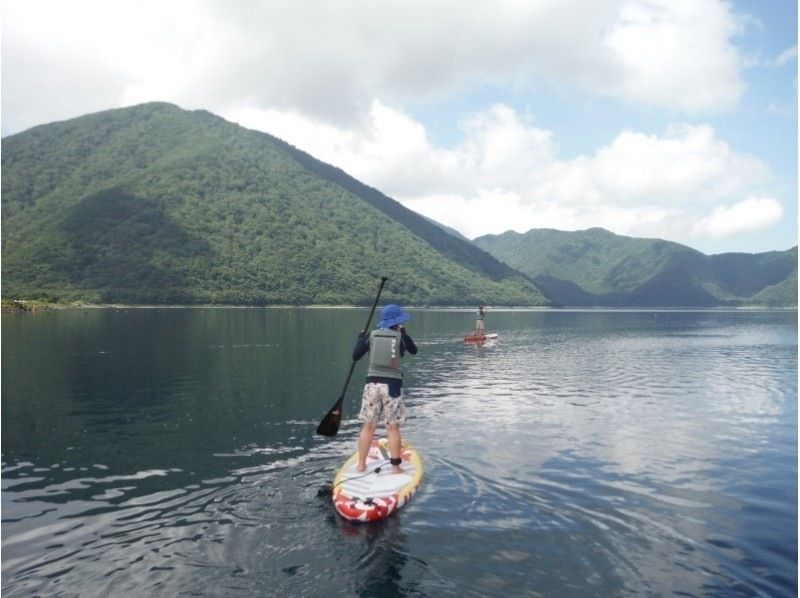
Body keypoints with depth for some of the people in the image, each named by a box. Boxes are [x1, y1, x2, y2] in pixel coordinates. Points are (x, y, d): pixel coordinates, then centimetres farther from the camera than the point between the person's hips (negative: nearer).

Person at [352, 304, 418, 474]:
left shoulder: (371, 335, 1)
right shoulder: (401, 337, -1)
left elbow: (356, 356, 3)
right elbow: (414, 351, 18)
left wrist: (361, 339, 18)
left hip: (372, 383, 2)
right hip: (392, 385, -2)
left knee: (368, 426, 11)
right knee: (393, 428, 5)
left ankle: (361, 465, 19)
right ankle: (395, 466, 10)